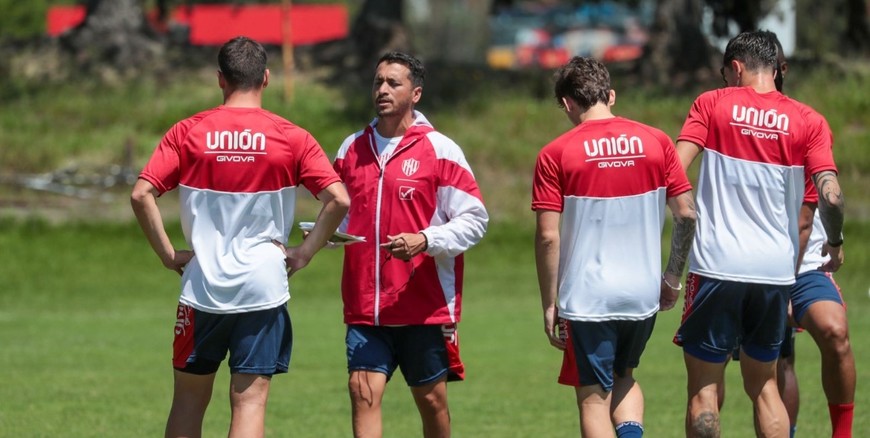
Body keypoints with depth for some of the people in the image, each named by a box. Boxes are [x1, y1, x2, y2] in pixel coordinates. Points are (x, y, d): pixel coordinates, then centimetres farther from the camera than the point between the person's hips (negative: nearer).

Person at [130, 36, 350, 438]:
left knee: (189, 399, 13)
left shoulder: (188, 133, 0)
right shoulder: (291, 138, -1)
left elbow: (141, 195, -7)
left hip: (202, 285, 1)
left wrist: (169, 255, 1)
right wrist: (304, 253, 0)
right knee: (250, 401, -1)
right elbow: (337, 199, -10)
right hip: (264, 287, -1)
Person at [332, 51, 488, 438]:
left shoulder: (439, 150, -3)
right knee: (363, 391, -10)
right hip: (364, 306, 3)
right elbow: (340, 214, 22)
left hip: (426, 305, -3)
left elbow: (474, 219, -5)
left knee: (431, 399, 7)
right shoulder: (352, 148, 10)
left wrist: (425, 241, -20)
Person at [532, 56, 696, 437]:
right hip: (643, 293, 4)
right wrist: (672, 280, 14)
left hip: (587, 299, -4)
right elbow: (686, 214, 4)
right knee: (624, 377, 24)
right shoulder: (655, 142, 3)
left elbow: (548, 237, -9)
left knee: (594, 398, 5)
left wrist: (549, 305, -2)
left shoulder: (555, 155, -6)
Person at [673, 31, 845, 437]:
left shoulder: (712, 103, 1)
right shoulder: (808, 121, 4)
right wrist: (835, 243, 12)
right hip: (777, 270, 3)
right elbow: (830, 196, -7)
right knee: (763, 384, 16)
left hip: (717, 265, -3)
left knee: (704, 386, 2)